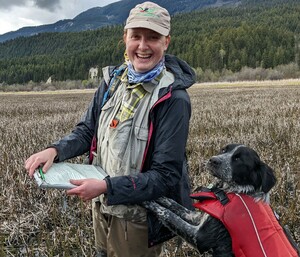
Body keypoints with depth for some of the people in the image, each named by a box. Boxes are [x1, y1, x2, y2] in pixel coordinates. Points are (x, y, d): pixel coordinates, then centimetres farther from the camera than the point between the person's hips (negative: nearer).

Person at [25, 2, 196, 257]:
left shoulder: (173, 98, -22)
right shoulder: (114, 80, -3)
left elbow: (166, 176, -22)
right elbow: (87, 130, 5)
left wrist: (107, 187, -30)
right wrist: (55, 150, -14)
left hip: (136, 218, -6)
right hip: (101, 206, 6)